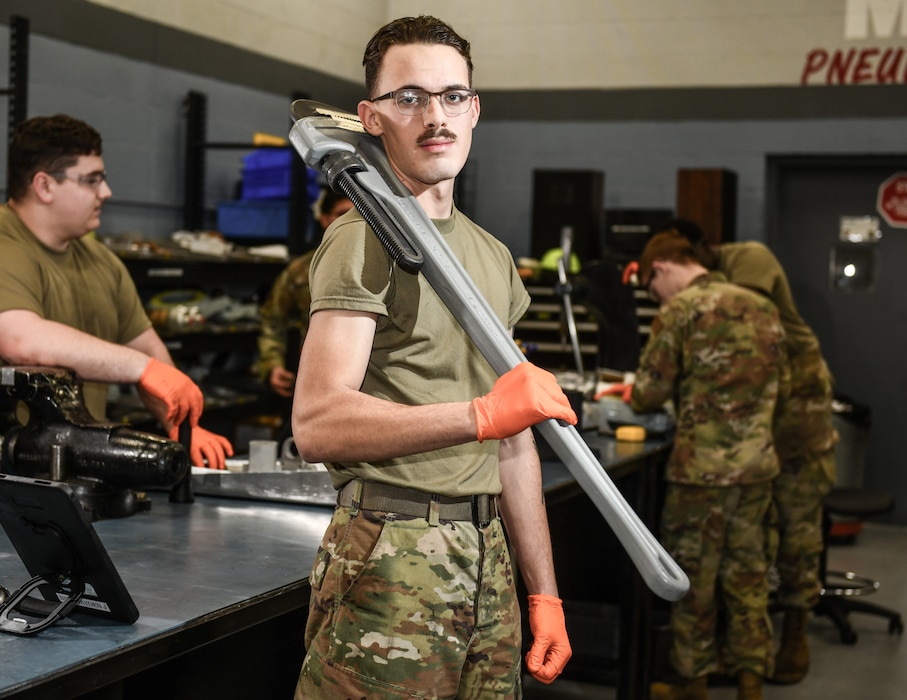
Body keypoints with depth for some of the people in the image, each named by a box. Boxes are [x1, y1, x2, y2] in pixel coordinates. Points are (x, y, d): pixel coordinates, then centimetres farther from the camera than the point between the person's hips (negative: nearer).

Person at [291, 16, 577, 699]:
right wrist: (481, 414, -29)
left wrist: (544, 592, 15)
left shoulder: (493, 255, 17)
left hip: (486, 558, 7)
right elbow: (318, 424, -21)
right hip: (392, 559, -7)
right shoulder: (366, 239, -7)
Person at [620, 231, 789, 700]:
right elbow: (780, 388, 16)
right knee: (746, 571, 14)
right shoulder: (761, 307, 10)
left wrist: (637, 395, 13)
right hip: (758, 463, 6)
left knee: (693, 576, 7)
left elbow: (649, 395, -9)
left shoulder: (679, 311, -10)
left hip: (702, 467, -6)